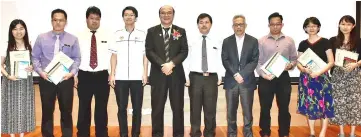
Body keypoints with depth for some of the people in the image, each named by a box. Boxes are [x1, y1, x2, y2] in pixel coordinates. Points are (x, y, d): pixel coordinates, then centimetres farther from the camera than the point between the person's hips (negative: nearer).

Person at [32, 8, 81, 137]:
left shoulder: (73, 39, 3)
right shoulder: (41, 38, 4)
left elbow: (77, 58, 1)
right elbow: (35, 57, 4)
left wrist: (72, 72, -14)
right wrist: (40, 71, -11)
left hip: (66, 79, 0)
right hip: (46, 79, 1)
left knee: (66, 111, 7)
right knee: (47, 111, 10)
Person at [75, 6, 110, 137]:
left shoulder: (107, 35, 3)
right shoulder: (79, 36, 1)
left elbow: (112, 55, 1)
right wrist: (74, 75, -8)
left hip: (102, 76, 1)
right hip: (84, 76, 0)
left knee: (102, 107, 10)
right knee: (84, 107, 10)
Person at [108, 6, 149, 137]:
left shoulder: (142, 34, 5)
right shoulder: (117, 34, 8)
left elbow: (145, 56, 5)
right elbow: (114, 56, 7)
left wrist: (145, 74, -2)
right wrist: (112, 74, 0)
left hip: (137, 77, -1)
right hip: (120, 77, 1)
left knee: (137, 108, 4)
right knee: (122, 108, 5)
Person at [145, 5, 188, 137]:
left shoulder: (181, 31, 8)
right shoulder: (152, 31, 6)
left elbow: (184, 51, 0)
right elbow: (149, 51, -3)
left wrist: (172, 63, -14)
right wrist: (162, 65, -15)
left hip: (176, 74, 1)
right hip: (158, 74, 0)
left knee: (178, 107, 6)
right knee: (157, 107, 5)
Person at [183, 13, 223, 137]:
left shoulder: (217, 42, 7)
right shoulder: (191, 41, 3)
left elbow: (220, 60, 4)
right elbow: (186, 59, -1)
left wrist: (220, 76, -3)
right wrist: (186, 77, -7)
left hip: (211, 78, 1)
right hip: (195, 77, -1)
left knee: (211, 109, 8)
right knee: (195, 108, 8)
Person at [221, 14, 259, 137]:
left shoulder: (253, 41, 4)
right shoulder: (227, 41, 7)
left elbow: (254, 61, -2)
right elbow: (225, 60, 0)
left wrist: (242, 74, -13)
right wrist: (235, 74, -13)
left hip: (247, 81, -1)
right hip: (231, 81, 1)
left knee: (247, 111, 3)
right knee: (231, 111, 7)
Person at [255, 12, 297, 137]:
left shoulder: (289, 41, 6)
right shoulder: (261, 41, 1)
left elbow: (294, 58, 9)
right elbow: (257, 61, -2)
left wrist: (291, 65, -13)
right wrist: (263, 74, -16)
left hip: (283, 77, 1)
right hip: (265, 78, -1)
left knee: (284, 108, 9)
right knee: (265, 108, 8)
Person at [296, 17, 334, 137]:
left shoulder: (325, 42, -2)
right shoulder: (303, 44, 8)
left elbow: (331, 62, -5)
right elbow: (298, 63, 9)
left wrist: (319, 72, -18)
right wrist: (304, 69, -13)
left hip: (322, 77, -3)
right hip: (306, 78, 3)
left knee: (323, 104, -4)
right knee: (309, 105, 6)